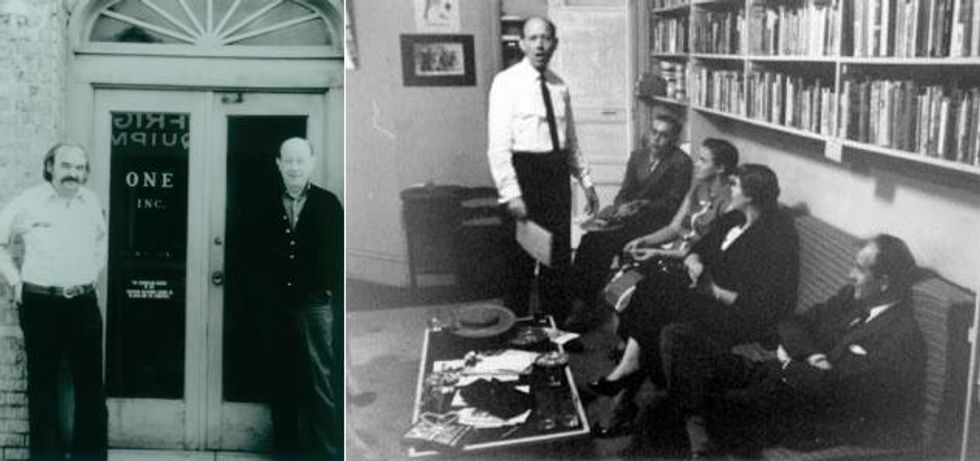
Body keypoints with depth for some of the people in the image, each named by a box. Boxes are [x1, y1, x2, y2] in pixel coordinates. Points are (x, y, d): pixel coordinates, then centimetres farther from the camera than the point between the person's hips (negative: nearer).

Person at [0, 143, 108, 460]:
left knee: (91, 383, 6)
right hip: (40, 304, -3)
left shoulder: (93, 203, 5)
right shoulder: (28, 202, -5)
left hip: (84, 304, 3)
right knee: (42, 383, 7)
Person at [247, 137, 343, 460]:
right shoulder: (266, 207, 8)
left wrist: (332, 295, -6)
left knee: (320, 385, -2)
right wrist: (260, 295, 0)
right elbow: (255, 255, 9)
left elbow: (337, 255, 0)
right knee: (282, 383, 9)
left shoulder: (328, 204, 2)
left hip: (314, 306, -3)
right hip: (275, 308, 3)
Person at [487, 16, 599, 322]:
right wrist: (511, 193, -19)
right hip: (524, 173, -5)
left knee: (559, 254, 12)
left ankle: (557, 325, 26)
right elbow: (498, 144, -13)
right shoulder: (507, 82, -8)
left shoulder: (560, 87, 9)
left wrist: (586, 181, 13)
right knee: (521, 257, 2)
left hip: (557, 174, 6)